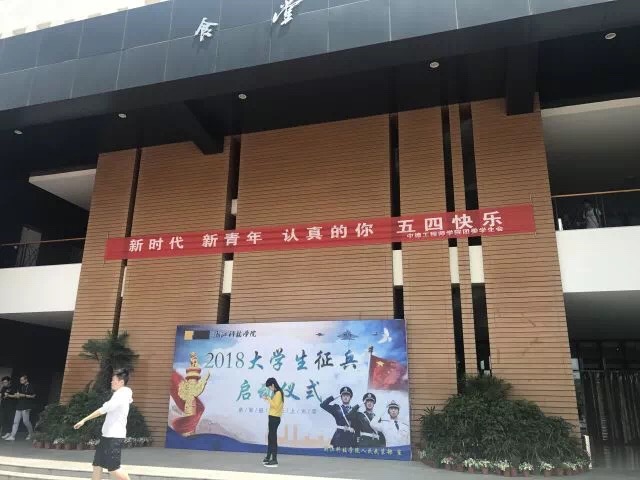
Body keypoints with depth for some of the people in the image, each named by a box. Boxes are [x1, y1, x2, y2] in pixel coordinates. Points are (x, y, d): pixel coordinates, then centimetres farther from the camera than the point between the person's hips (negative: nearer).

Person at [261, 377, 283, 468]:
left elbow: (276, 405, -20)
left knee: (273, 438, -7)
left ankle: (274, 461, -4)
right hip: (272, 417, 10)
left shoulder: (278, 393, -15)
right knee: (270, 437, 16)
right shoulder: (275, 393, 15)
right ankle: (268, 457, 27)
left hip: (275, 418, -10)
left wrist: (269, 399, -15)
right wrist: (268, 399, 5)